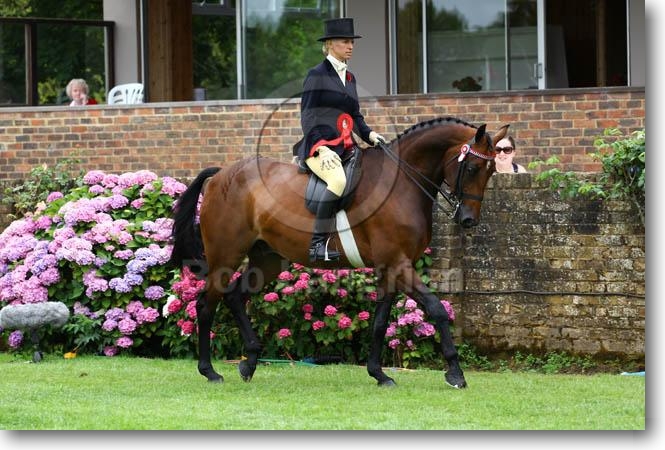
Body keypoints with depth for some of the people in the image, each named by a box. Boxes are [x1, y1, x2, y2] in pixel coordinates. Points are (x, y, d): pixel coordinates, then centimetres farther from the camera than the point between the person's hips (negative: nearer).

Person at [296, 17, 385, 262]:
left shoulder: (349, 78, 21)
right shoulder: (316, 75, -2)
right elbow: (308, 116, -7)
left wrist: (369, 134, 4)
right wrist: (321, 148, -20)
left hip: (345, 147, 8)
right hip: (319, 147, -8)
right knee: (339, 181, -36)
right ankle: (317, 245, -31)